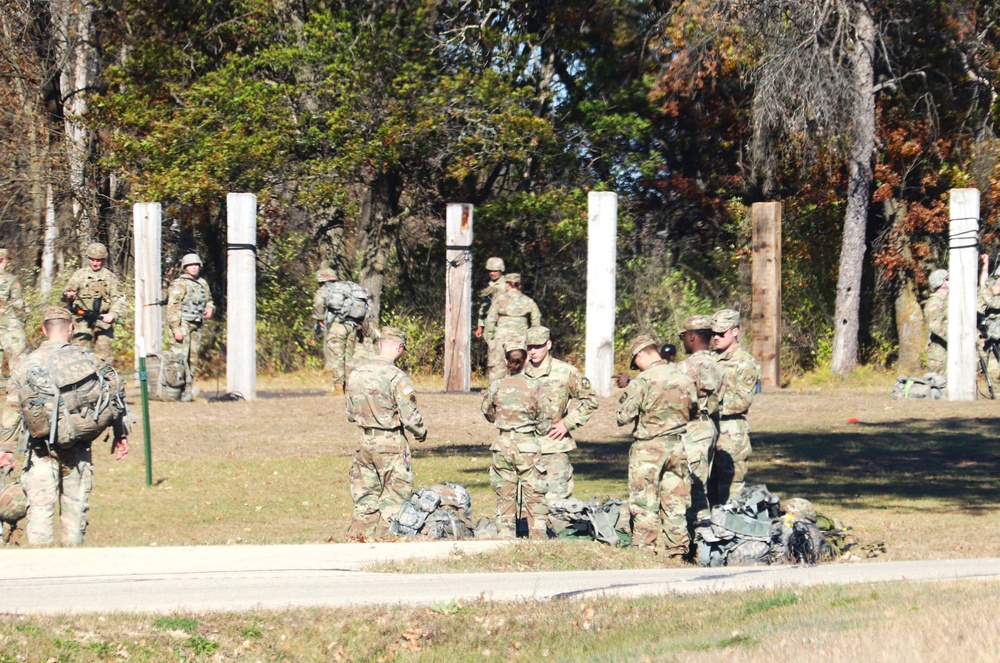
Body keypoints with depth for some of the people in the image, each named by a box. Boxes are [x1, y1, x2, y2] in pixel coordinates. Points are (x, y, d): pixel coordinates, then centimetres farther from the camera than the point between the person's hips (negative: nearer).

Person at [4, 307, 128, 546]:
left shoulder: (27, 364, 2)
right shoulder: (89, 360, 1)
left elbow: (13, 407, 5)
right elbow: (112, 396, 5)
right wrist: (120, 434, 15)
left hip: (41, 447, -1)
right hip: (77, 446, 1)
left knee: (40, 505, -4)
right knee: (75, 505, 11)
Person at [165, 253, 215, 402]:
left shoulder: (202, 283, 15)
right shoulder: (179, 284, -7)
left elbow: (209, 300, 29)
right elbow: (173, 307, -12)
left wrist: (210, 308, 5)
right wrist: (176, 328, -19)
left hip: (197, 325, 7)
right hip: (182, 324, -7)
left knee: (193, 358, 8)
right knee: (181, 357, -13)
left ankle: (189, 389, 13)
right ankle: (181, 390, -15)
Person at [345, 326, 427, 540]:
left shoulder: (355, 374, 5)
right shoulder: (396, 377, -16)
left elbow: (350, 415, 13)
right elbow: (410, 416, -15)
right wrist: (421, 433, 4)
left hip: (365, 442, 6)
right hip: (391, 443, -6)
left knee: (366, 494, 15)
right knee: (396, 493, 3)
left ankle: (357, 534, 15)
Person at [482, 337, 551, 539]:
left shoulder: (496, 387, -5)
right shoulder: (534, 388, -10)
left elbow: (488, 414, 12)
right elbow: (543, 425, -3)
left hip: (503, 445, 2)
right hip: (528, 446, -2)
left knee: (504, 497, 10)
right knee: (534, 497, 4)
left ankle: (505, 538, 10)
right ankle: (538, 537, 3)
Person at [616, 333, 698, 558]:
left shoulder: (643, 381, -14)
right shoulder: (684, 379, 3)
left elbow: (623, 416, -11)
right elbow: (694, 411, 14)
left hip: (648, 448, -5)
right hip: (678, 446, 5)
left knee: (644, 505, 1)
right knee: (676, 503, 10)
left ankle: (645, 550, 0)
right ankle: (677, 551, 11)